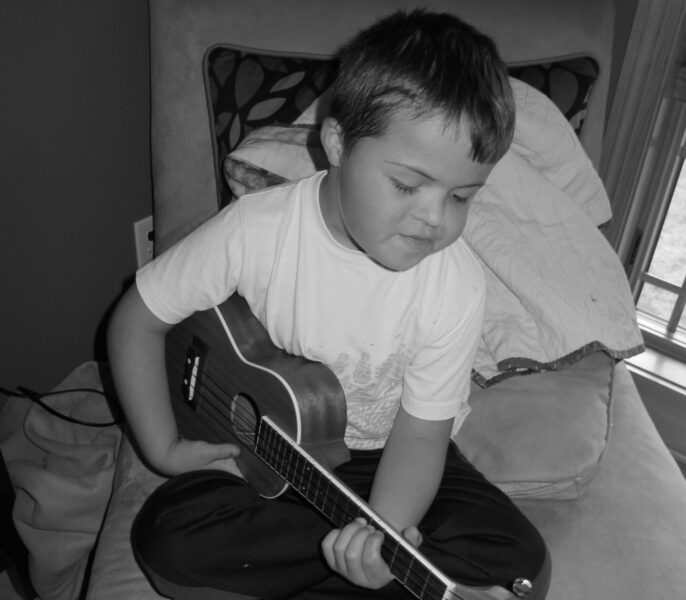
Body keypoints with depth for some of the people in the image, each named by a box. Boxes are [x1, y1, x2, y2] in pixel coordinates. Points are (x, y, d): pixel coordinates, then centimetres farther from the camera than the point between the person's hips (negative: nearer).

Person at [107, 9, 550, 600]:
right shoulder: (256, 230, -22)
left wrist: (387, 530, -33)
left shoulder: (457, 286, -20)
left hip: (386, 455, 1)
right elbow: (138, 320, -8)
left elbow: (421, 428, -15)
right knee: (167, 540, -24)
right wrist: (165, 448, -10)